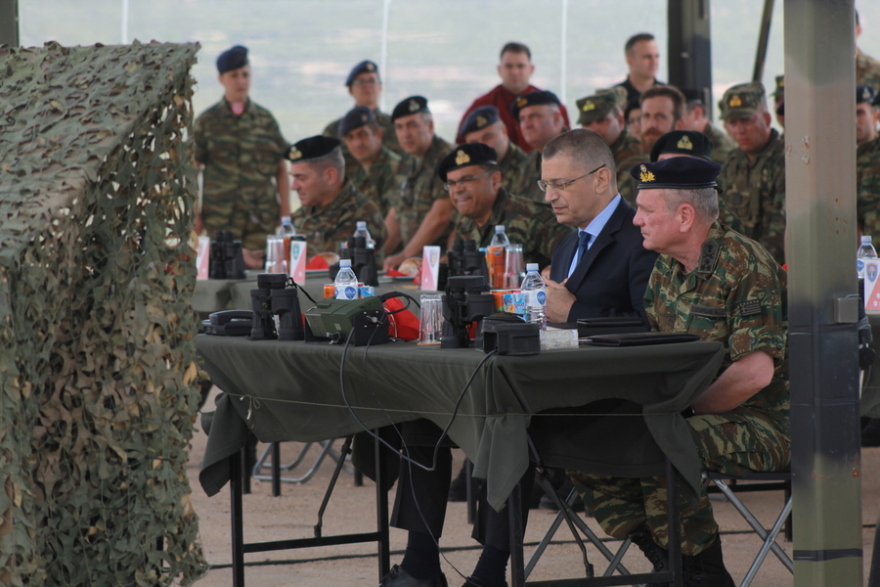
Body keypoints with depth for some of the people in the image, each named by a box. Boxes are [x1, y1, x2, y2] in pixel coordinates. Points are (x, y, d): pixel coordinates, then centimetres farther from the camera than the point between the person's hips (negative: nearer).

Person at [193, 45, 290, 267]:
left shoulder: (265, 119, 11)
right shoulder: (207, 121, 7)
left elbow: (281, 169, 13)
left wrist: (286, 213, 7)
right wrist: (194, 215, 1)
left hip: (262, 219, 1)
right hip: (220, 219, -1)